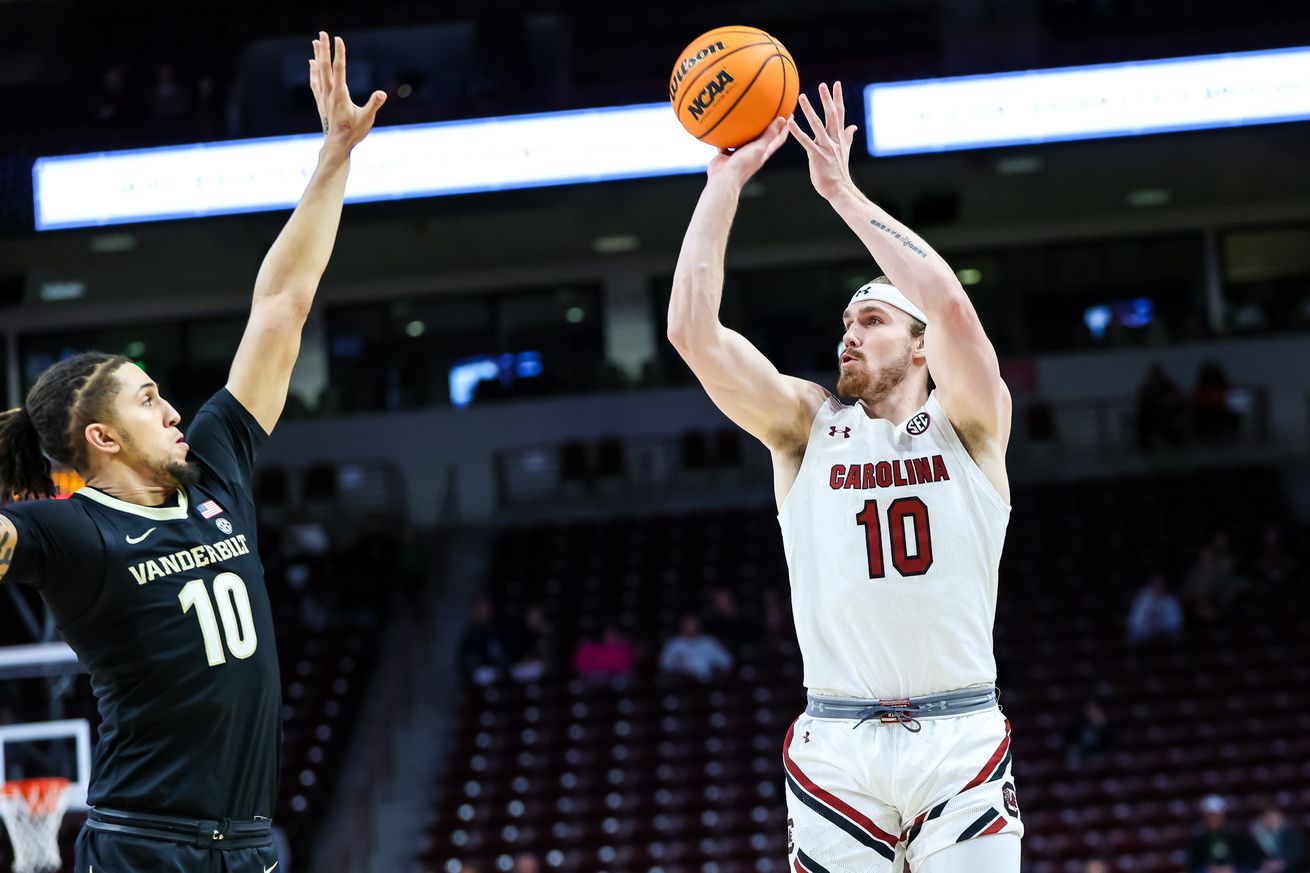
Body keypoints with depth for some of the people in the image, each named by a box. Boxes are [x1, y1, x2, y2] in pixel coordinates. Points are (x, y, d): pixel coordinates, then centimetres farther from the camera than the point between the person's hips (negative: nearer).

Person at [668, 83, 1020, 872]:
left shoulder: (966, 424, 6)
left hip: (960, 742, -1)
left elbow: (949, 304, -14)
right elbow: (692, 330, 0)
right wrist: (727, 180, -1)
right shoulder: (807, 425, 11)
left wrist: (842, 190, -8)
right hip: (837, 746, 2)